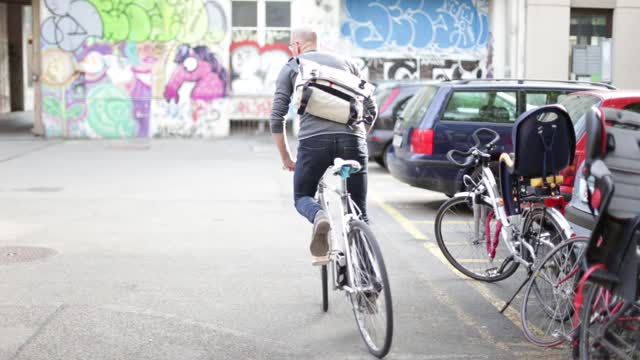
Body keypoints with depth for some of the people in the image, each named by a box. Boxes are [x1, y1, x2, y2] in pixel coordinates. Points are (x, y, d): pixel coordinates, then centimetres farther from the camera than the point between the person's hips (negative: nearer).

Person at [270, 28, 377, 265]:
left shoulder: (291, 67, 17)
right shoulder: (345, 62, 24)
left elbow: (277, 118, 11)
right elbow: (371, 110, 21)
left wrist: (285, 158, 20)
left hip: (313, 140, -2)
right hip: (352, 139, 2)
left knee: (302, 197, 18)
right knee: (359, 212, 11)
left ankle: (319, 217, -16)